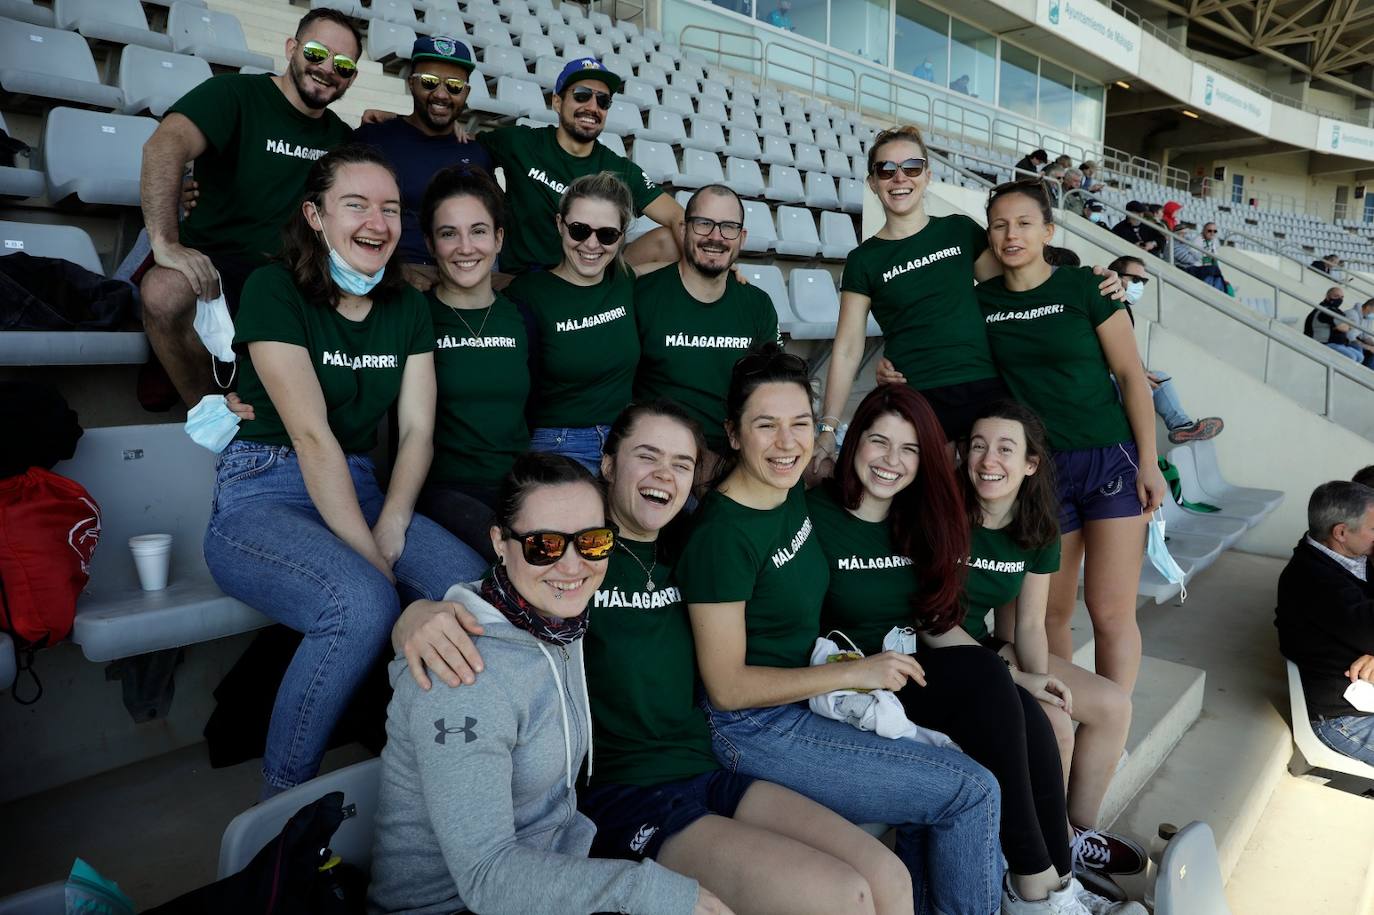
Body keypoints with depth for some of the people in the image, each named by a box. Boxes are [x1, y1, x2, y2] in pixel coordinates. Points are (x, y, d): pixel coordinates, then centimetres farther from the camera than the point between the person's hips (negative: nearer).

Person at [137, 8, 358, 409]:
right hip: (215, 261, -4)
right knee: (165, 293, -37)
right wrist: (165, 242, -34)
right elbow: (165, 146, -23)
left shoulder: (340, 135, 14)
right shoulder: (234, 93, -5)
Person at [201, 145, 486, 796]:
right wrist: (369, 557, -22)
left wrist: (390, 530, -15)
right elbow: (311, 435, -17)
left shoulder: (407, 308, 10)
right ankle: (281, 801, -9)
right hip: (260, 498, -5)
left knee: (474, 583, -23)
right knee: (363, 604, -34)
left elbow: (417, 429, 1)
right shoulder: (274, 290, -7)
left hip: (360, 491, 5)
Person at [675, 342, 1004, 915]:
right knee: (972, 791, -5)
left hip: (806, 700, 8)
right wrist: (854, 673, -18)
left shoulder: (793, 491, 0)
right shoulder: (720, 534, -24)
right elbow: (725, 687, -20)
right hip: (754, 730, -8)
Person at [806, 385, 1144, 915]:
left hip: (913, 672, 6)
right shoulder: (814, 514, -13)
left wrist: (1014, 679, 1)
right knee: (984, 677, -26)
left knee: (1027, 717, -18)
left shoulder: (918, 523, 8)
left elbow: (935, 623, 9)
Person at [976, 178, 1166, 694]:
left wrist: (1149, 462, -7)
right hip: (1040, 469, 2)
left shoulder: (1083, 286, -4)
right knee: (1051, 611, 8)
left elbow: (1131, 375, -2)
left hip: (1110, 459, -2)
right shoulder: (981, 300, 3)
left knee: (1111, 611, -4)